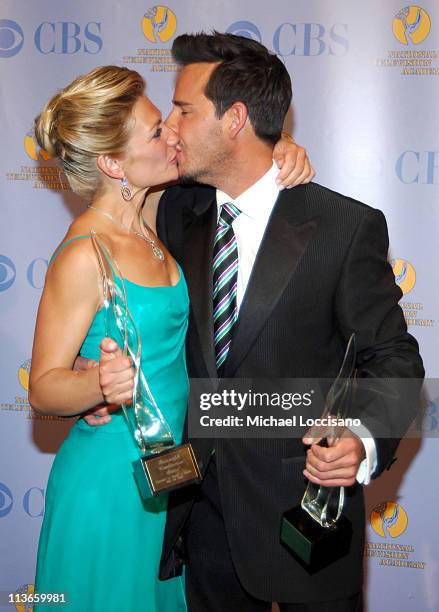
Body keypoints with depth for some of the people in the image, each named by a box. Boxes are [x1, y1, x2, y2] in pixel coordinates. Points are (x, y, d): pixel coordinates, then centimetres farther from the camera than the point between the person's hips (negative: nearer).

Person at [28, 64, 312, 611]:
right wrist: (103, 381, -37)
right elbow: (42, 389, -17)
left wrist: (276, 154, -8)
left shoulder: (153, 219, 0)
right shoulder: (84, 256, -22)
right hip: (111, 481, -8)